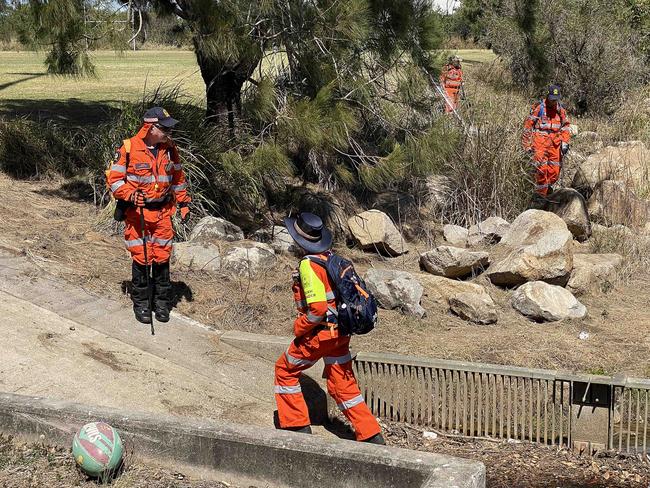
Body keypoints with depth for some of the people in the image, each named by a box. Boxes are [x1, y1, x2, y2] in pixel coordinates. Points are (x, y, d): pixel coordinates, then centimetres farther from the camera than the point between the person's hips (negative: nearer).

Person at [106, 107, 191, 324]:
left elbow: (178, 177, 16)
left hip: (163, 212, 4)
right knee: (141, 257, 1)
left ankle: (162, 302, 20)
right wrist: (130, 195, -26)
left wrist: (183, 202, 13)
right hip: (137, 213, -3)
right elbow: (114, 179, -9)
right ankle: (141, 304, 16)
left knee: (162, 257, 7)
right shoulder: (129, 148, -12)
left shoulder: (169, 148, 3)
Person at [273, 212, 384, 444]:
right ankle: (372, 435, 10)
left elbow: (317, 307, -26)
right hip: (340, 331, 8)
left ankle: (298, 425, 17)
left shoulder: (309, 264, -19)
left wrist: (299, 327, -11)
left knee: (285, 370, 13)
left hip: (320, 333, -8)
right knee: (343, 385, 12)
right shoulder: (332, 257, 6)